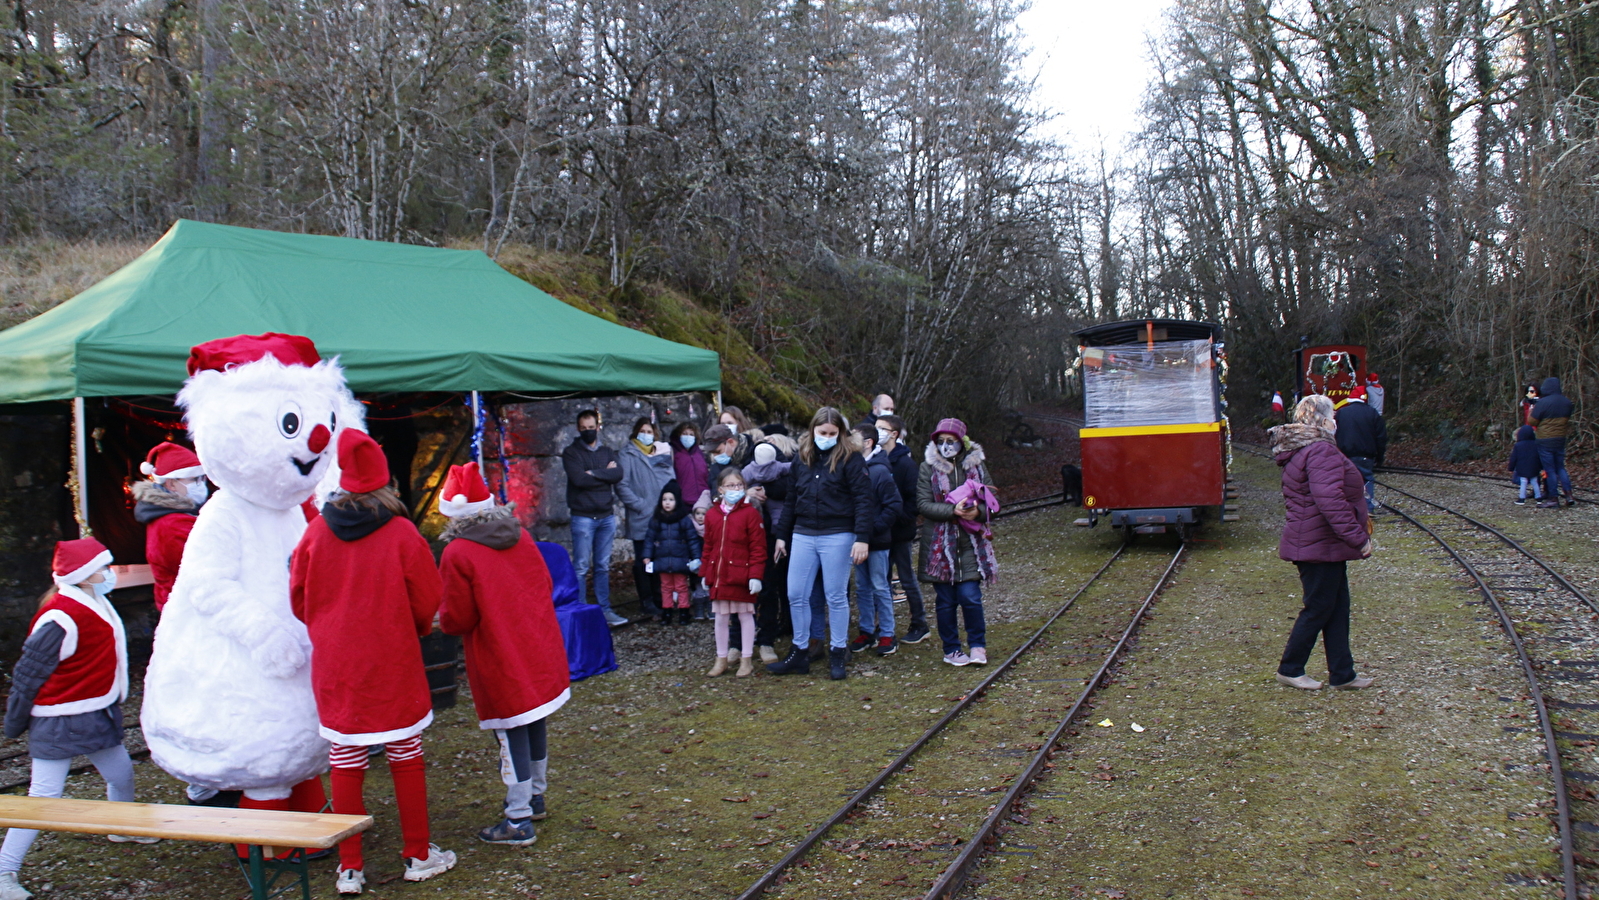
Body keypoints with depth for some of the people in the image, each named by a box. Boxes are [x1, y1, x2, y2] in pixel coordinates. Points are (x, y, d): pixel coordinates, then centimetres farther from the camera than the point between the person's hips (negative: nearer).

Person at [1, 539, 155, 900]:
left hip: (97, 716, 9)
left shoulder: (98, 606, 6)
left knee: (121, 771, 20)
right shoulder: (62, 618, -24)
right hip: (59, 722, -9)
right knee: (45, 795, -7)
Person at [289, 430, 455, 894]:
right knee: (406, 757, 11)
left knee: (345, 763, 9)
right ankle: (419, 855, 21)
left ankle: (350, 868, 16)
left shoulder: (317, 531, -4)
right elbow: (427, 600, -5)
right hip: (394, 663, -2)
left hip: (334, 666, 2)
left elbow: (298, 598, 6)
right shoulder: (401, 533, -12)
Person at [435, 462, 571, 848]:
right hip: (542, 653, 7)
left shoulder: (457, 554, -16)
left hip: (500, 663, -7)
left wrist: (442, 616, 7)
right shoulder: (522, 538, 3)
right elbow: (545, 587, 11)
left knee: (511, 735, 1)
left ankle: (519, 822, 9)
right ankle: (535, 797, 36)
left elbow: (457, 619, -14)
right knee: (535, 727, 19)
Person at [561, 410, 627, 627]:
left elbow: (618, 474, -4)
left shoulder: (607, 452, 13)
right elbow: (578, 479, -15)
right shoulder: (571, 452, 0)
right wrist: (606, 474, -6)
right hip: (583, 517, -4)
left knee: (603, 567, 10)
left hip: (606, 516, 4)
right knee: (581, 567, -4)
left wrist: (593, 474, -12)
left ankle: (604, 610, 15)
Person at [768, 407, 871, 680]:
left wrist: (862, 538, -18)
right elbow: (791, 500, 16)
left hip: (837, 537, -5)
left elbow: (863, 499, -11)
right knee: (796, 595, 6)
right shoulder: (802, 458, 9)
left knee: (836, 596, 3)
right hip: (803, 535, 5)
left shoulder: (850, 458, -6)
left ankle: (838, 654, 15)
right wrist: (782, 535, 15)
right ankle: (799, 653, 18)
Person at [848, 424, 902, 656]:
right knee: (862, 587, 12)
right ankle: (867, 631, 23)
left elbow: (894, 505, -14)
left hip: (877, 540, -6)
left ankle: (886, 635, 11)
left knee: (880, 587, 2)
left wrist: (875, 527, -17)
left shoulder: (880, 471, -14)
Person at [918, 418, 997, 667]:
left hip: (971, 543, 1)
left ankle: (978, 646, 14)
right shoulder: (928, 467, 0)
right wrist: (953, 510, -21)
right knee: (946, 601, 5)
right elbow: (923, 504, -8)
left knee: (970, 596, -7)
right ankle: (951, 650, 21)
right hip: (939, 542, 0)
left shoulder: (976, 465, 5)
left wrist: (978, 511, -16)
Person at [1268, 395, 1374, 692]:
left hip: (1309, 541, 10)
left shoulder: (1298, 450, 14)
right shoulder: (1322, 451, -20)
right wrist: (1358, 537, -25)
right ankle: (1289, 669, 12)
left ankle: (1342, 673, 18)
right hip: (1321, 545, -10)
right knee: (1319, 608, 1)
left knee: (1337, 608, 13)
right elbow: (1330, 500, -29)